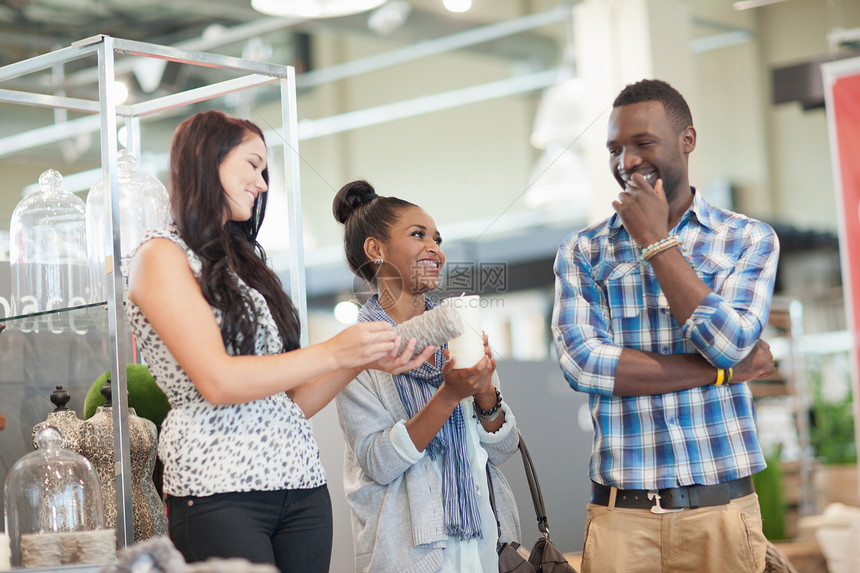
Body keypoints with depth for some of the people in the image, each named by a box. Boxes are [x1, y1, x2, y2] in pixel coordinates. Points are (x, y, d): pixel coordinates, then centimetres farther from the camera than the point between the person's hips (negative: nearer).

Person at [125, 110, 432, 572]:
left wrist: (365, 359, 5)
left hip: (302, 483, 7)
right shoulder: (161, 254, -1)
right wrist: (333, 353, -9)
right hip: (220, 493, -7)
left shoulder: (245, 262, 22)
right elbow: (217, 382, -13)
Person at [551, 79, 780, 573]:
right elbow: (582, 361, -9)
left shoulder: (749, 239, 5)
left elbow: (728, 342, -10)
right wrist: (723, 370, -10)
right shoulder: (582, 252, 6)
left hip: (722, 509, 0)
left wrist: (656, 240, -8)